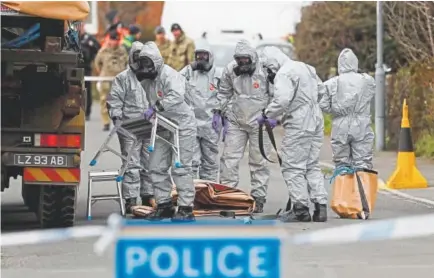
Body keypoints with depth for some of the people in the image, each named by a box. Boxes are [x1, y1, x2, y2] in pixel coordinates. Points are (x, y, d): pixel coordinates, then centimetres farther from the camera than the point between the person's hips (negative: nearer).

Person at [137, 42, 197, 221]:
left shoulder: (169, 75, -20)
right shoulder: (146, 80, 6)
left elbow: (177, 96, -37)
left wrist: (156, 107, -39)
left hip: (182, 125, -9)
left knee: (181, 168, -8)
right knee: (157, 167, 7)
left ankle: (186, 208, -4)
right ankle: (164, 205, 16)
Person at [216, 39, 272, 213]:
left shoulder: (265, 71, -13)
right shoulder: (230, 70, -1)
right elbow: (223, 94, 12)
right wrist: (225, 114, 7)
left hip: (259, 123, -3)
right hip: (236, 122, 3)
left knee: (259, 162, 4)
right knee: (229, 158, 0)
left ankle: (258, 197, 11)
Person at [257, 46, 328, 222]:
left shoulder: (283, 74, -14)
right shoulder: (306, 68, 15)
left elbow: (281, 100, -25)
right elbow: (321, 89, 24)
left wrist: (267, 114, -12)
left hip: (298, 125, -9)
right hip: (316, 122, 9)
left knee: (293, 167, -1)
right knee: (313, 166, 14)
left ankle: (301, 209, -3)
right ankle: (320, 206, 9)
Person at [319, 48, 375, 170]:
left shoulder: (332, 83, -5)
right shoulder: (368, 81, -3)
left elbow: (323, 105, -5)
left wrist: (337, 110, 9)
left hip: (340, 129, 0)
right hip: (362, 129, 0)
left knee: (341, 164, 9)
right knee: (363, 162, 2)